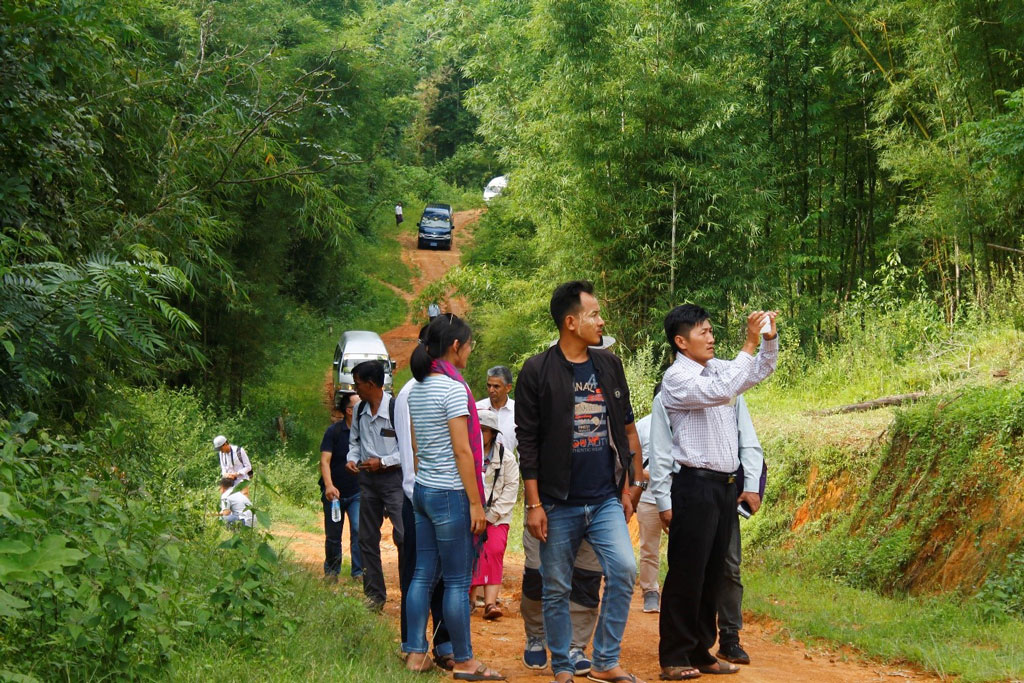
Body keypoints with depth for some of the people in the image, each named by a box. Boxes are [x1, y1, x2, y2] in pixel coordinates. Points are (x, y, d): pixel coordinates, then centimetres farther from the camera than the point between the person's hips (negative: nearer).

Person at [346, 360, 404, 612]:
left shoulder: (396, 409, -14)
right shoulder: (359, 410, 7)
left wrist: (382, 461, -15)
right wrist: (352, 458, 3)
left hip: (393, 478, -7)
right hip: (368, 479, 7)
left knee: (403, 536, -14)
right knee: (367, 538, 9)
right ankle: (374, 595, 19)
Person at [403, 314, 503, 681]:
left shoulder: (416, 389, 10)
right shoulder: (453, 388, -15)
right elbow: (462, 450, -16)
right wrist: (476, 503, -14)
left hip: (422, 489, 8)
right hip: (450, 494, -8)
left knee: (423, 575, 10)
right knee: (457, 581, -1)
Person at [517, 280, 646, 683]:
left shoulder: (609, 365, 9)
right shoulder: (538, 372, -5)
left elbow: (626, 427, 15)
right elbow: (527, 442, -5)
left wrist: (629, 484, 10)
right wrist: (534, 504, -8)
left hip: (606, 499, 3)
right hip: (559, 504, -3)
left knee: (624, 570, -13)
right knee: (556, 590, 5)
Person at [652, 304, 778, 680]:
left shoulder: (718, 368, 12)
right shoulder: (676, 378, -11)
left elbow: (761, 370, 25)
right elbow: (720, 392, -27)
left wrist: (770, 338, 5)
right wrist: (749, 344, -24)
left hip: (725, 484, 8)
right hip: (695, 484, -8)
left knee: (714, 574, 12)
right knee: (687, 574, -4)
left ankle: (700, 652, 20)